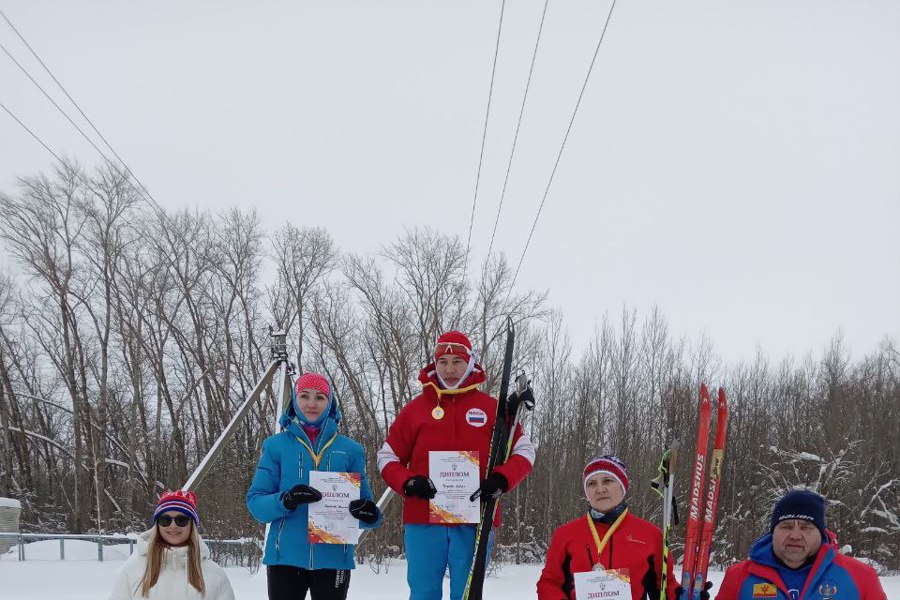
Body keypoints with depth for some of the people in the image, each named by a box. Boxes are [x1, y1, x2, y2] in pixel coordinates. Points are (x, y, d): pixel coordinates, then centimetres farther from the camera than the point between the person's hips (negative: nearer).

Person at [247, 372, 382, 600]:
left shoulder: (350, 450, 8)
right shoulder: (276, 446, 5)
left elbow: (363, 501, 9)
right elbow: (255, 502, 0)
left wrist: (369, 515, -16)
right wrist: (285, 500, -21)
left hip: (333, 558, 1)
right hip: (286, 557, -1)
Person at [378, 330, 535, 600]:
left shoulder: (491, 408, 8)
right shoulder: (416, 408, 9)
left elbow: (524, 451, 10)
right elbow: (387, 456, 12)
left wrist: (501, 479, -9)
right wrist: (407, 482, -8)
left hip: (473, 523, 0)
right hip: (423, 519, 0)